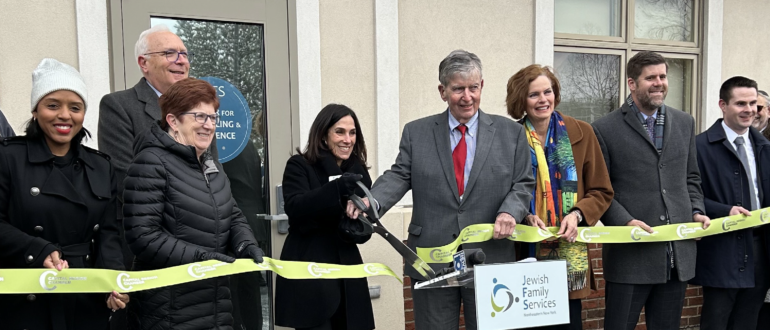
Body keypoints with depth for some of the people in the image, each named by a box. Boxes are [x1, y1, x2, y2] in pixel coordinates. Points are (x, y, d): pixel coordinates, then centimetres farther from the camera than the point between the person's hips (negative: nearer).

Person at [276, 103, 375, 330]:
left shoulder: (358, 171, 9)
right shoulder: (299, 166, -4)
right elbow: (295, 209, -21)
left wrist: (356, 229, -15)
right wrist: (336, 188, -34)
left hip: (346, 271, 5)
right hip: (309, 271, -4)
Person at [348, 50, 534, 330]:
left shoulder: (511, 133, 6)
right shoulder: (416, 132, 6)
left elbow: (523, 184, 5)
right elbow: (399, 176, 0)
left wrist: (510, 212, -15)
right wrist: (371, 202, -20)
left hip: (490, 258, 1)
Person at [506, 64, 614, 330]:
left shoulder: (581, 133, 2)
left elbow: (602, 192, 6)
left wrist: (577, 214, -12)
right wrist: (525, 217, -12)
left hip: (569, 251, 1)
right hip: (525, 251, 0)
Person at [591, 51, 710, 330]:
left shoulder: (684, 123, 11)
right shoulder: (605, 129, -6)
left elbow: (691, 178, 18)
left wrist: (697, 212, 2)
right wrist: (625, 221, -18)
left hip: (678, 256, 5)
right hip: (630, 255, -5)